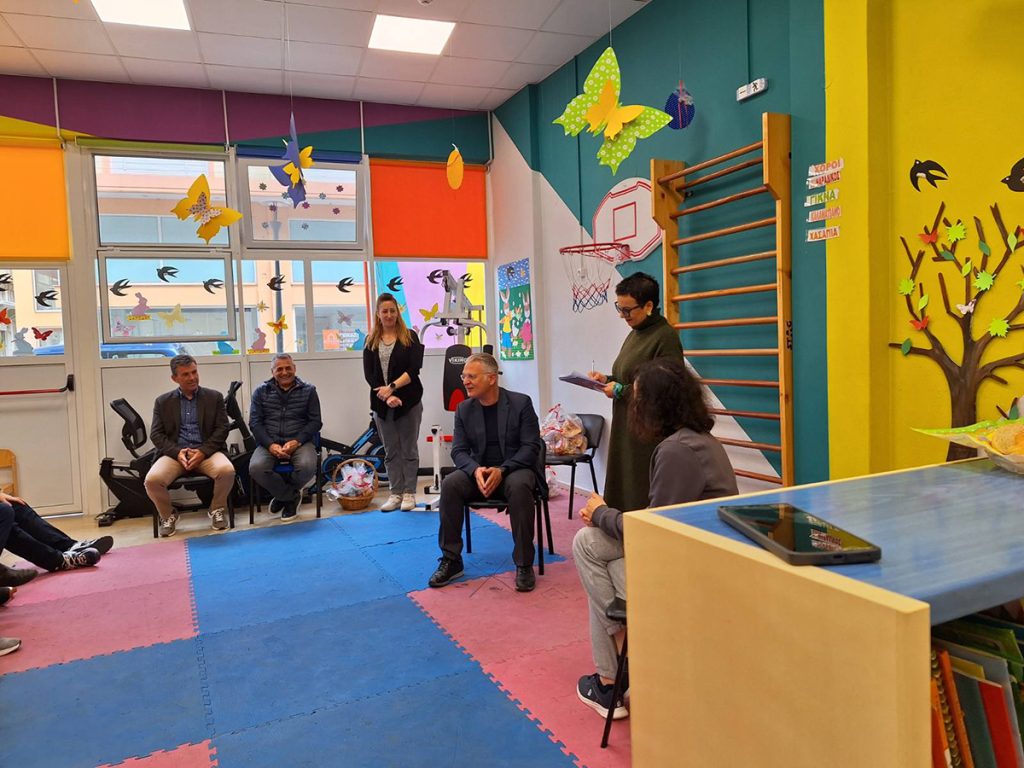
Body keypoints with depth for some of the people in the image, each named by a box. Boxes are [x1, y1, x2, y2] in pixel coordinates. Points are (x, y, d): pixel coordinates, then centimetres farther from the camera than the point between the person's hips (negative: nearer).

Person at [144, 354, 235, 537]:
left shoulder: (214, 397, 9)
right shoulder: (163, 402, 12)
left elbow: (222, 429, 2)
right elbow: (156, 434, 5)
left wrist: (203, 452, -13)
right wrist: (177, 452, -12)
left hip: (207, 452, -1)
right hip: (175, 453, 1)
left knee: (227, 471, -32)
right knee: (152, 480, -27)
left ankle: (216, 510, -2)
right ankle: (168, 515, 4)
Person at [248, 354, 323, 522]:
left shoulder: (308, 391, 9)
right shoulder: (261, 392, 12)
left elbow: (315, 422, 4)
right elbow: (255, 423, 4)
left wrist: (297, 441, -13)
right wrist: (271, 445, -13)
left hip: (299, 442, -1)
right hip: (270, 443, 1)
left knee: (307, 467, -32)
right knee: (256, 468, -30)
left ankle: (283, 494, 4)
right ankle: (291, 496, -2)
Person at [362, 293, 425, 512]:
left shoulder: (410, 337, 1)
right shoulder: (371, 341, 9)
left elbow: (414, 369, -8)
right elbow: (368, 374, 1)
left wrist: (392, 387, -17)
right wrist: (386, 397, -12)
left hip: (409, 401, -3)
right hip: (382, 403, 3)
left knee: (409, 449, 3)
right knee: (391, 451, 9)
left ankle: (409, 493, 11)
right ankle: (396, 493, 16)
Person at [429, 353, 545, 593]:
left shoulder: (521, 403, -6)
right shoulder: (464, 409, 5)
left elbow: (531, 446, -10)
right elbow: (459, 450, 2)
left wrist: (501, 470, -25)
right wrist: (476, 470, -21)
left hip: (515, 469, -3)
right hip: (478, 471, 3)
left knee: (519, 486, -37)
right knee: (450, 484, -26)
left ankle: (524, 564, -24)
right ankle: (451, 561, -13)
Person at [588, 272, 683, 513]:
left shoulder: (665, 337, -14)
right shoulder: (635, 333, 13)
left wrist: (620, 391, -14)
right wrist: (608, 380, 5)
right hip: (626, 430, 8)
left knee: (643, 500, -3)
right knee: (623, 493, 9)